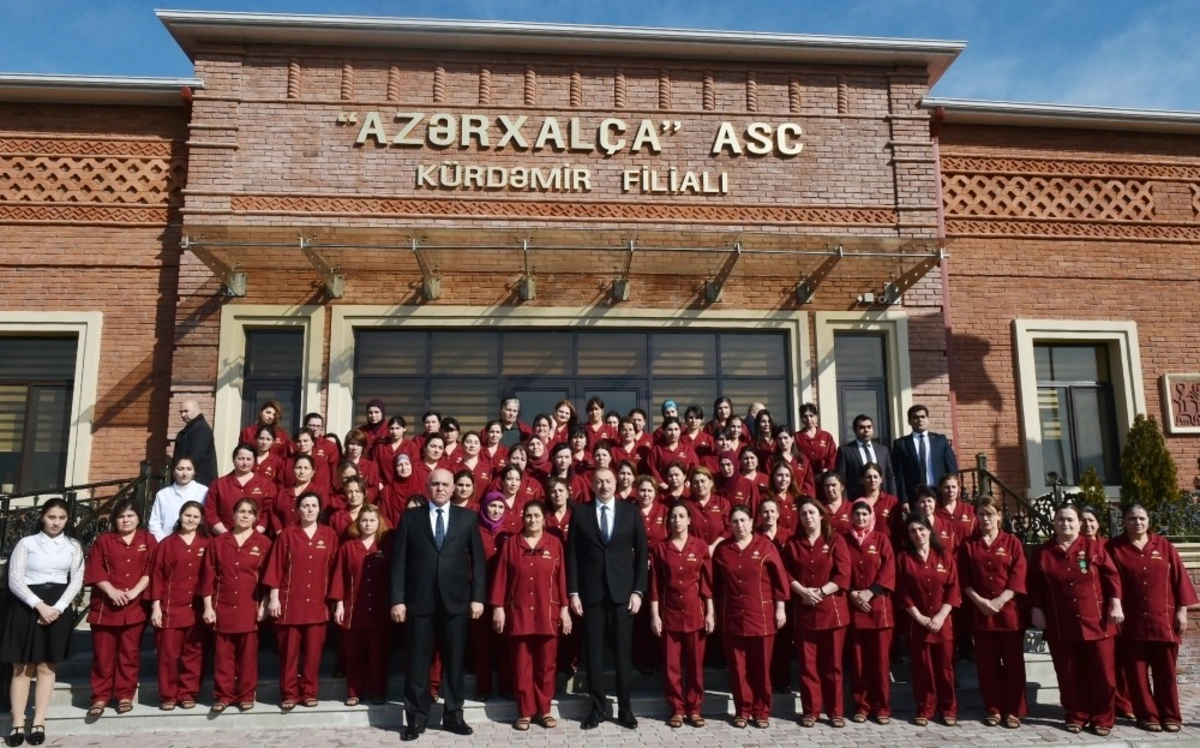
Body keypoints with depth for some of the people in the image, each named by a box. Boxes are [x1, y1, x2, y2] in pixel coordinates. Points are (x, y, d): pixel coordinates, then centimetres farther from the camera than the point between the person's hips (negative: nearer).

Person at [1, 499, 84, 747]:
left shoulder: (73, 546, 9)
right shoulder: (26, 543, 2)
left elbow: (77, 580, 3)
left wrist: (58, 608, -11)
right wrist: (39, 605, -15)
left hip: (58, 608, 1)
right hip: (27, 606, -1)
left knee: (47, 667, 4)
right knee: (21, 667, 2)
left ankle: (39, 723, 8)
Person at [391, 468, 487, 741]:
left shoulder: (468, 517, 5)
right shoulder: (410, 517, 4)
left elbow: (478, 560, 4)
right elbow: (399, 561, 1)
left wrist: (478, 597, -2)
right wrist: (398, 599, -6)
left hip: (456, 600, 1)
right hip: (419, 600, 0)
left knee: (454, 660, 9)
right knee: (417, 662, 5)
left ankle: (453, 715, 21)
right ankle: (416, 718, 18)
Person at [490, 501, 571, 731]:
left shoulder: (555, 544, 1)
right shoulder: (511, 544, 2)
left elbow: (561, 578, 1)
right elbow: (501, 577, 2)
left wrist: (564, 609, -1)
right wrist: (498, 607, -3)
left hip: (548, 613, 0)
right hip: (518, 613, 0)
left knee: (546, 664, 6)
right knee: (522, 664, 6)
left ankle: (544, 710, 19)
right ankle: (525, 712, 15)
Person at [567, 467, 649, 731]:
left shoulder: (631, 512, 5)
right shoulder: (580, 514, 4)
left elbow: (641, 553, 4)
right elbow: (572, 555, 3)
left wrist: (638, 590, -3)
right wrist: (573, 592, -3)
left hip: (622, 591, 0)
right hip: (591, 592, 0)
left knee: (623, 651, 5)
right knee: (593, 652, 4)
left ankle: (625, 709, 16)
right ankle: (597, 707, 16)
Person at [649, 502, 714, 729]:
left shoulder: (700, 546, -1)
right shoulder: (660, 548, 0)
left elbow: (707, 581, 1)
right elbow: (655, 584, 0)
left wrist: (710, 612, -3)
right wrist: (654, 614, -4)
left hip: (695, 611, 0)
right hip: (670, 612, 0)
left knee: (695, 663, 6)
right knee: (671, 663, 4)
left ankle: (694, 709, 17)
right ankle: (677, 709, 16)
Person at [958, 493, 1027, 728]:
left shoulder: (1012, 542, 2)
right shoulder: (968, 545, 5)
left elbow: (1018, 577, -5)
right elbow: (964, 580, 2)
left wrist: (999, 601, -14)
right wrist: (979, 601, -12)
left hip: (1009, 611, -1)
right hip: (980, 612, 1)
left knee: (1013, 663, 4)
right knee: (987, 664, 7)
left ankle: (1013, 711, 16)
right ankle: (993, 710, 19)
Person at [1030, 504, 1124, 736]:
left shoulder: (1093, 546, 0)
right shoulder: (1043, 552, 3)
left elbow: (1111, 575, -1)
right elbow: (1034, 584, 6)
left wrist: (1115, 605, -7)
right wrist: (1037, 610, 1)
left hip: (1096, 621, -1)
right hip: (1060, 625, 1)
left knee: (1102, 673, 3)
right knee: (1069, 675, 7)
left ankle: (1102, 719, 17)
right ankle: (1076, 716, 21)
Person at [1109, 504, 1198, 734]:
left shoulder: (1164, 546, 5)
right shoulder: (1114, 548, -1)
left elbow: (1180, 578, 5)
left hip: (1163, 619, 1)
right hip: (1131, 621, -1)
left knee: (1166, 671, 8)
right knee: (1137, 672, 4)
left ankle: (1170, 716, 19)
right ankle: (1147, 715, 14)